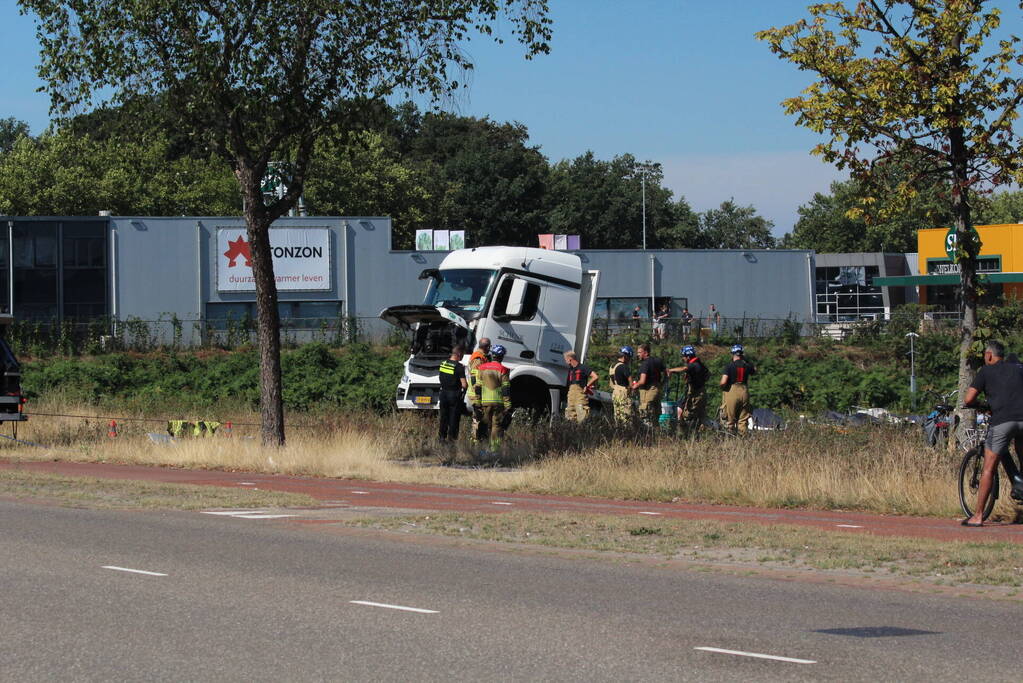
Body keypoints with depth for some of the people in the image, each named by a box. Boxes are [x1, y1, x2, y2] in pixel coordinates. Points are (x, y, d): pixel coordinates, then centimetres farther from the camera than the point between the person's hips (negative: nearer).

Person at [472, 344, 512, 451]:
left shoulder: (482, 368, 6)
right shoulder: (502, 370, -7)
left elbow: (477, 387, 8)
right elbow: (506, 390, -8)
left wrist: (478, 403, 13)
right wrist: (508, 406, -6)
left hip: (485, 402, 4)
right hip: (499, 402, -4)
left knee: (488, 426, 15)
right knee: (497, 426, -1)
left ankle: (490, 446, 19)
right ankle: (495, 447, -7)